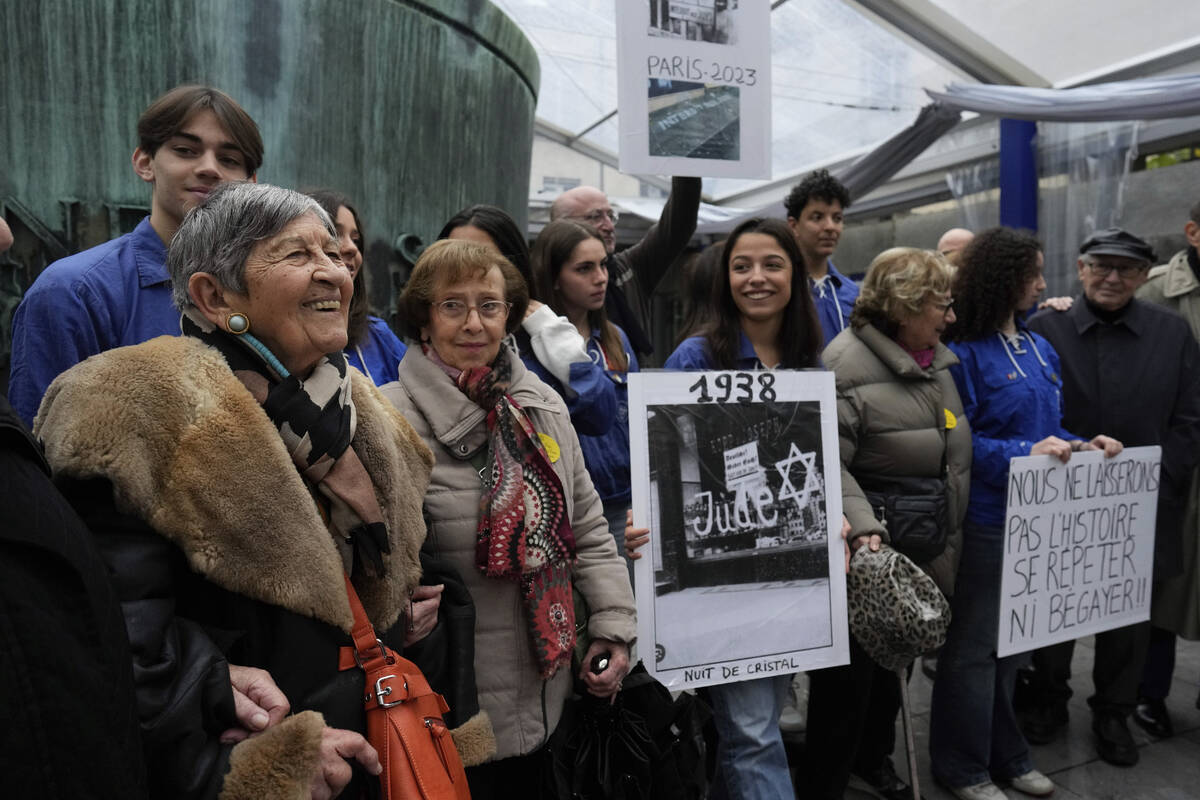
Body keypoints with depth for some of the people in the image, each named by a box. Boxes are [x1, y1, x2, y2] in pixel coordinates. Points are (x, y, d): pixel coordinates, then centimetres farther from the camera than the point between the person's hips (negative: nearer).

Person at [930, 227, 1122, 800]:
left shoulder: (1041, 349, 11)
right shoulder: (965, 353, -13)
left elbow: (1048, 428, 17)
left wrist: (1082, 445, -1)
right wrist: (1023, 453, -25)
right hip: (985, 519, -8)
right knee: (973, 645, 5)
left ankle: (1005, 753, 37)